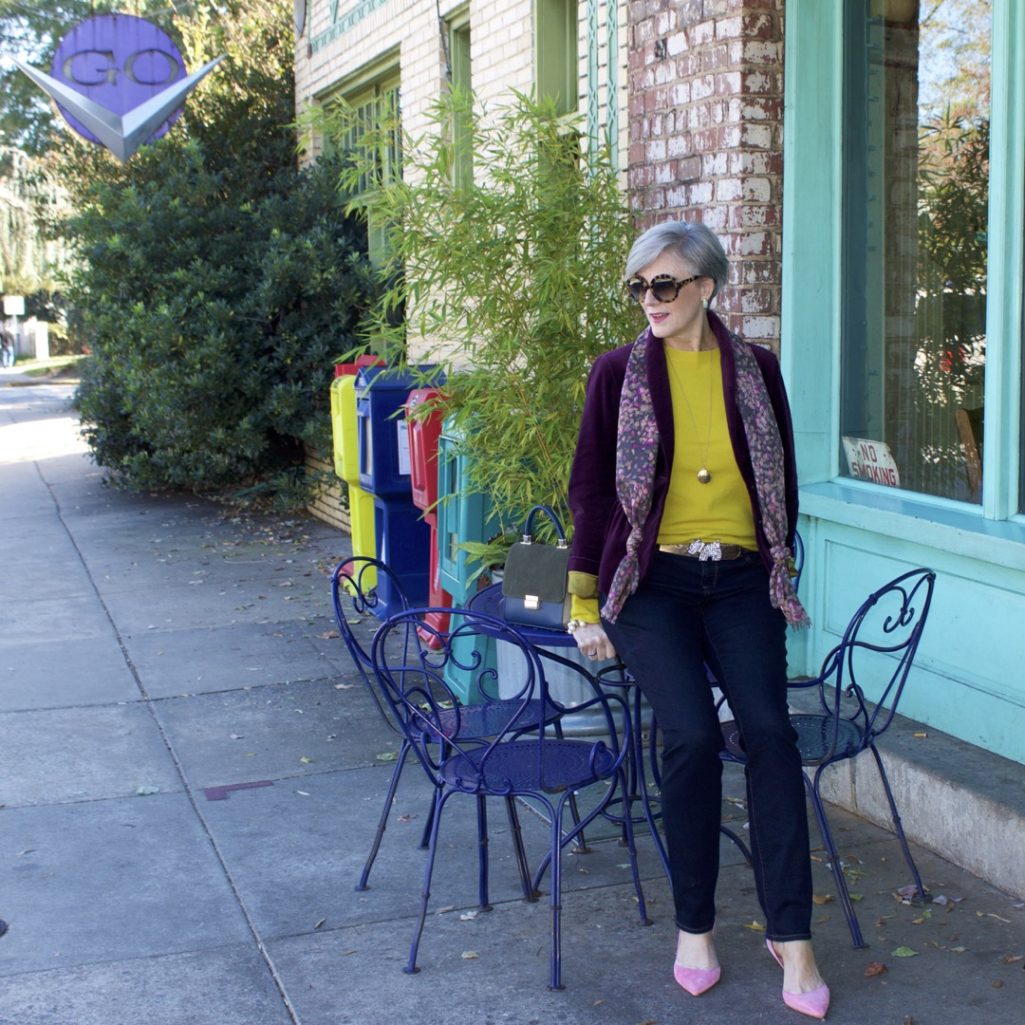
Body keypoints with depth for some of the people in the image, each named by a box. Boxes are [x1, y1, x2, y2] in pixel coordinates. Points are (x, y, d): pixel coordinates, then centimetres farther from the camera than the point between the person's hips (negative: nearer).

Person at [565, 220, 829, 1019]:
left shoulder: (757, 370, 7)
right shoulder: (619, 372, 2)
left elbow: (784, 483, 16)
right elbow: (590, 490, 4)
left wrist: (782, 573, 16)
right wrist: (585, 606, 1)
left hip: (741, 579, 2)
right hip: (651, 581, -1)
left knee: (768, 728, -15)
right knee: (692, 735, -16)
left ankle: (792, 936, -6)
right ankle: (694, 927, 3)